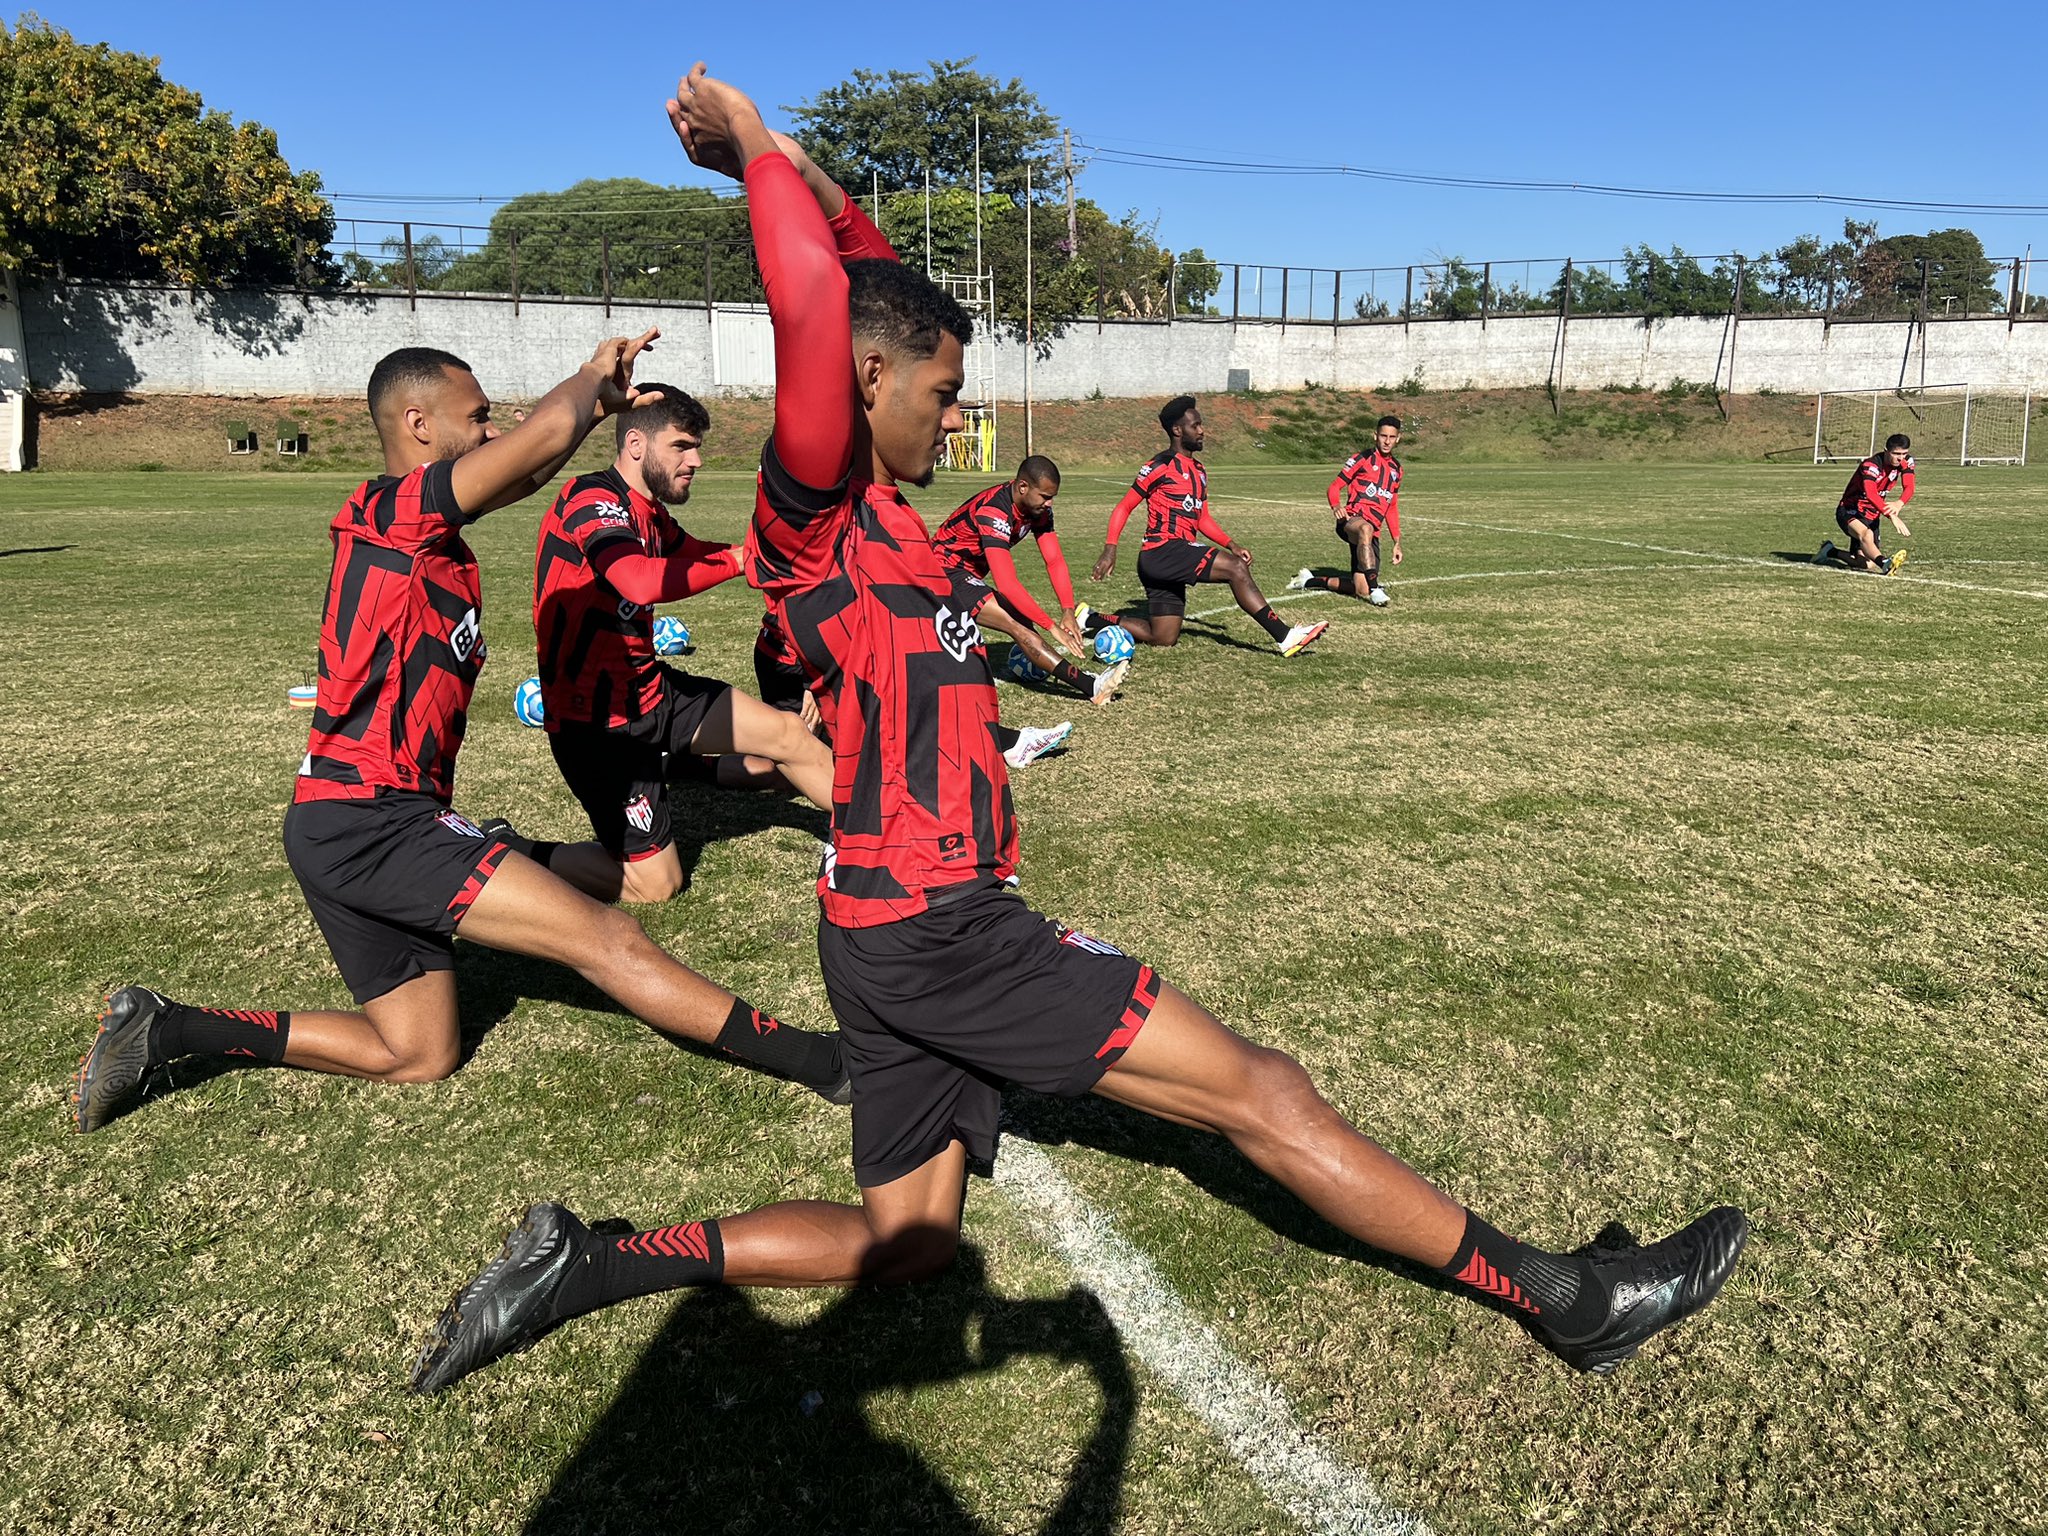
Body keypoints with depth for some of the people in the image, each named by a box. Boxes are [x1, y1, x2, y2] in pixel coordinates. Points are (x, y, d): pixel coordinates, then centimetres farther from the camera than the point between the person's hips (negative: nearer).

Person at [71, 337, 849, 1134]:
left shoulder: (418, 517, 14)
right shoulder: (398, 508, -12)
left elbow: (526, 473, 31)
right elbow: (550, 428, -21)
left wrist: (601, 406, 21)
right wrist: (593, 374, 0)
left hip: (342, 828, 10)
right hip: (371, 821, -10)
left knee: (417, 1055, 16)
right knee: (605, 936, -15)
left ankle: (164, 1029, 20)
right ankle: (823, 1064, -14)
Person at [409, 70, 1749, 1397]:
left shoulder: (878, 513, 12)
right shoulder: (817, 510, -13)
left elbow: (871, 291, 23)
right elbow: (819, 311, -29)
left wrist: (786, 173, 15)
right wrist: (755, 147, -14)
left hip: (905, 930, 10)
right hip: (933, 926, -10)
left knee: (906, 1240, 18)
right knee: (1262, 1092, -3)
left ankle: (583, 1267, 19)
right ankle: (1562, 1298, 11)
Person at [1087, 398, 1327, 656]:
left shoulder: (1198, 470, 18)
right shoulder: (1161, 466, -7)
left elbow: (1203, 519, 22)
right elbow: (1123, 508, -6)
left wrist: (1232, 545, 6)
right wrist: (1110, 549, -18)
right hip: (1162, 551, -9)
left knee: (1164, 639, 10)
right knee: (1236, 568, -22)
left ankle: (1093, 619, 20)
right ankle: (1286, 638, -23)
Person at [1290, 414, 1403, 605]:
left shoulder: (1396, 468, 21)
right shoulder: (1362, 459, 4)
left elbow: (1392, 509, 28)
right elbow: (1334, 488, 2)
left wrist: (1397, 542, 20)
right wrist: (1336, 506, -21)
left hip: (1373, 531, 6)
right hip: (1351, 520, -6)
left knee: (1361, 590, -7)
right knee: (1366, 529, -46)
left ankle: (1311, 581, 16)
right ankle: (1374, 589, -46)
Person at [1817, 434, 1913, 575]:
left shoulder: (1905, 461, -5)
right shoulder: (1870, 465, -25)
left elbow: (1909, 488, -15)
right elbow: (1871, 494, -41)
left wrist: (1899, 505, -39)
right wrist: (1892, 516, -53)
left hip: (1872, 515, 7)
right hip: (1849, 511, -7)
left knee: (1865, 564, -2)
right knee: (1865, 534, -42)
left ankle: (1830, 551, 22)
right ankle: (1884, 564, -65)